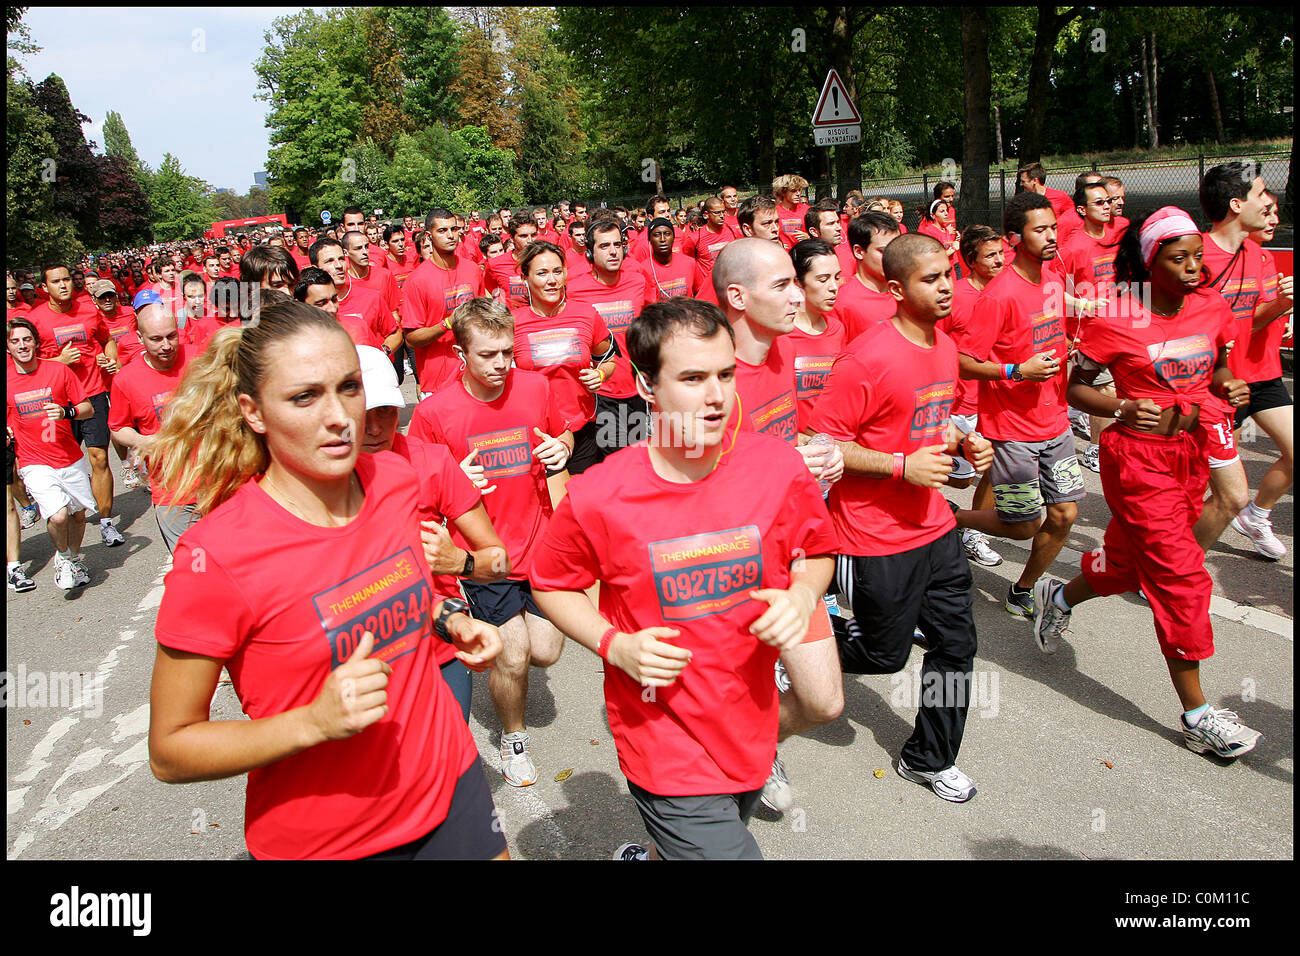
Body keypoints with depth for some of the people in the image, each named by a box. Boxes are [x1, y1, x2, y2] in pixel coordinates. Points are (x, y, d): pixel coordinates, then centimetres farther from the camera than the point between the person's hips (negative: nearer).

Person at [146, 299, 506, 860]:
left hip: (448, 782, 5)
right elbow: (169, 752, -15)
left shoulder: (393, 479, -7)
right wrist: (315, 721, -29)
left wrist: (448, 620, -4)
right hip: (319, 840, -4)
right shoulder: (216, 558, -24)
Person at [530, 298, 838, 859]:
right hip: (665, 745, -4)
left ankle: (644, 855, 57)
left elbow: (816, 553, 6)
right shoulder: (598, 497, -18)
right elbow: (551, 584, -1)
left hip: (751, 729, 4)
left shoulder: (779, 466, -11)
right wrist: (614, 645, -15)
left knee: (699, 843, 25)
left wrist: (802, 595, -15)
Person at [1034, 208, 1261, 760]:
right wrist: (1122, 409, -23)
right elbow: (1075, 387, -7)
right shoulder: (1115, 320, -14)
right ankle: (1196, 714, 7)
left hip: (1191, 453, 7)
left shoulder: (1211, 307, 3)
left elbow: (1217, 367, 18)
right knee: (1181, 578, -6)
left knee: (1130, 560, 18)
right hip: (1138, 457, -6)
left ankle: (1060, 597, 49)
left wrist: (1229, 386, -4)